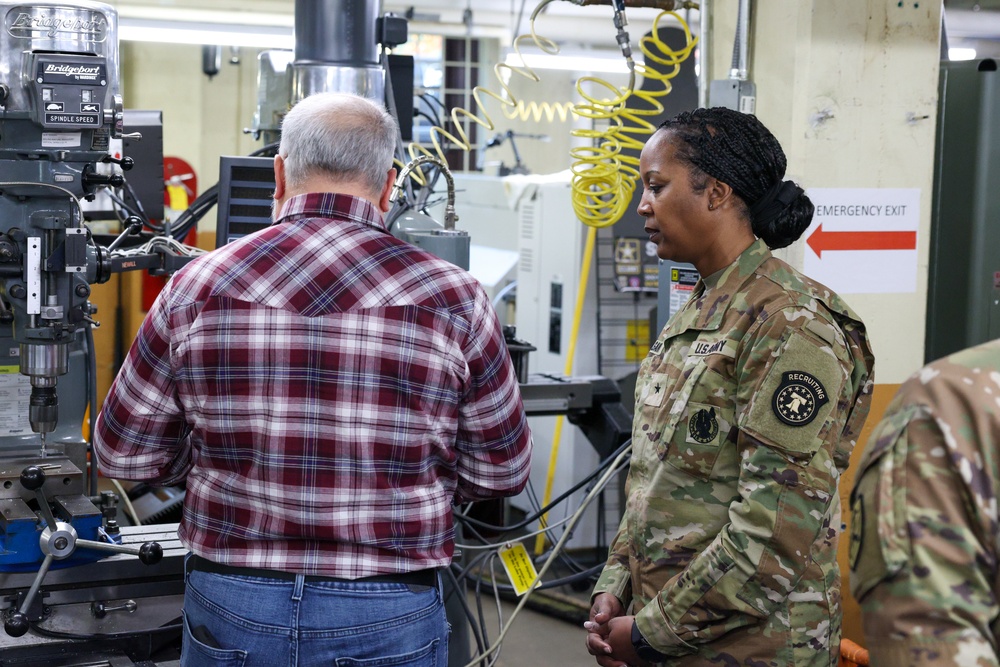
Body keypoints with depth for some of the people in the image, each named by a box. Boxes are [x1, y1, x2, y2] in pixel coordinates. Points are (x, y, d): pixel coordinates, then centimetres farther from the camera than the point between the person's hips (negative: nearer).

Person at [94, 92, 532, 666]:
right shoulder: (454, 300, -9)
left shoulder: (197, 289, -6)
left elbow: (123, 453, 2)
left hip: (229, 609, 2)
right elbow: (502, 473, -1)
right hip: (390, 618, -1)